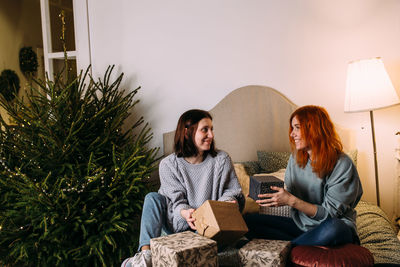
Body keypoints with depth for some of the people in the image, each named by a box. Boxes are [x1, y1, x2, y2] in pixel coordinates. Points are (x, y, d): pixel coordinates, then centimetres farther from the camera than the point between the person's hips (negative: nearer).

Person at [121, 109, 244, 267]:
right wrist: (184, 212, -32)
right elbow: (176, 200, -9)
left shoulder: (221, 160, -2)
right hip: (180, 223, 1)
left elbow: (232, 192, 2)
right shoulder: (168, 164, -4)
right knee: (153, 198, -17)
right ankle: (146, 253, -30)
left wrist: (228, 202, -23)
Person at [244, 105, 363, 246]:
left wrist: (291, 201, -26)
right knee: (248, 220, -13)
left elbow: (329, 214, -16)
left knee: (334, 228, -42)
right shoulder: (295, 158, 4)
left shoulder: (342, 164, -15)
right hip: (300, 224, 5)